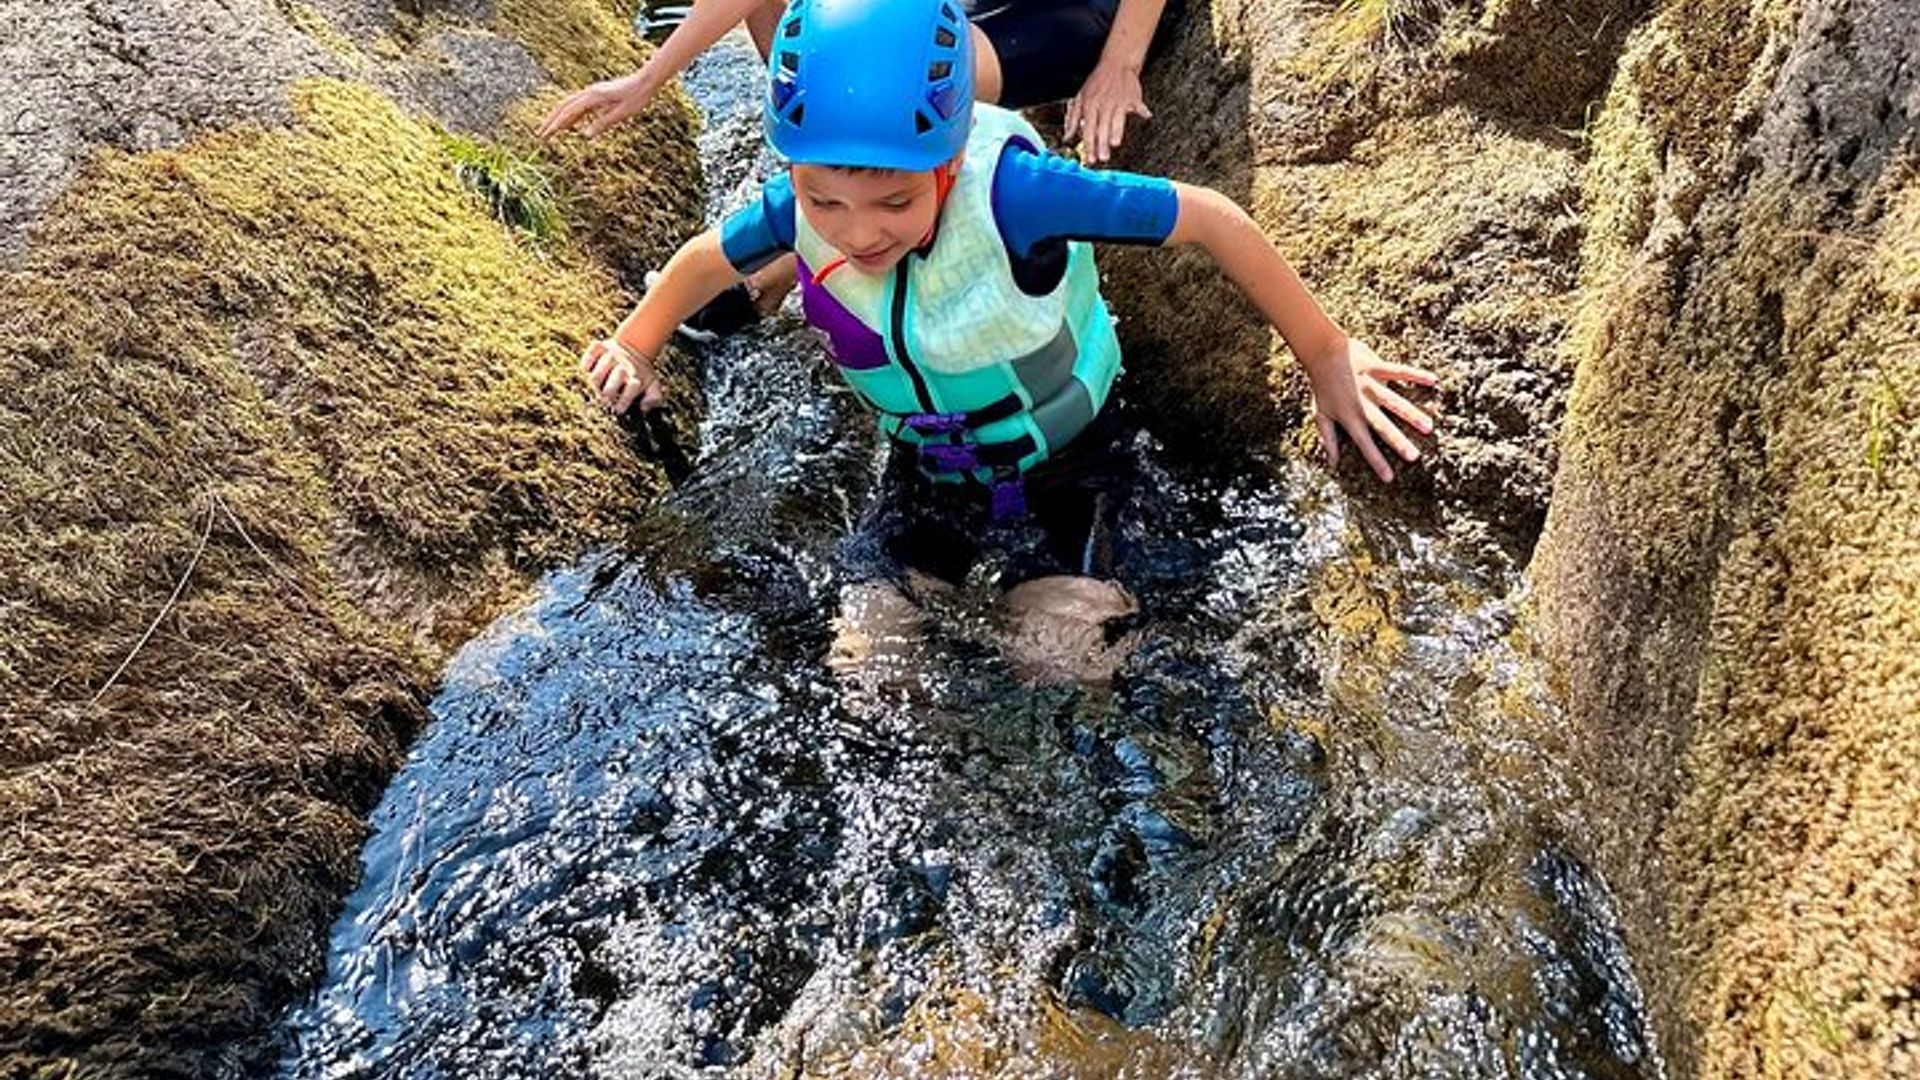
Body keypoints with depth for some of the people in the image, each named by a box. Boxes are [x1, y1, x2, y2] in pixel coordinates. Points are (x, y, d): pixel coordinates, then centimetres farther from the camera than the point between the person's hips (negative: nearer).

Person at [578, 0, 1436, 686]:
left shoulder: (1009, 188, -37)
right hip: (928, 469, 4)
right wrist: (635, 347, 12)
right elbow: (709, 258, 2)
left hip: (1061, 465, -3)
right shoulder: (800, 207, -24)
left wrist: (1326, 356, -18)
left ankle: (1097, 602, 21)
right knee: (862, 675, -1)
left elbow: (1210, 219, -27)